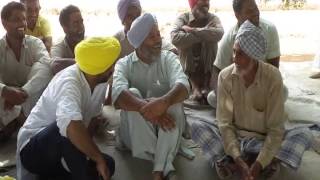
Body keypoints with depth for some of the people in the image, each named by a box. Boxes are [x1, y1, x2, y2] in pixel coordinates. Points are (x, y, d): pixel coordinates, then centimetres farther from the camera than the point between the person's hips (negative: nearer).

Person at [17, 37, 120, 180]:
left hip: (62, 148, 9)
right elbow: (71, 124, -48)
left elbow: (94, 117, 6)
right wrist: (99, 159, -38)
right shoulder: (69, 81, -30)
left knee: (108, 164, -9)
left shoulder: (100, 81, -7)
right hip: (33, 149, -9)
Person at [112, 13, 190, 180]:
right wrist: (147, 109, -43)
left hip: (167, 127, 1)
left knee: (174, 101, -28)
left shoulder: (169, 58, 0)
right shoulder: (124, 64, -3)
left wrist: (163, 102, -44)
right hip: (135, 132, 0)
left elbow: (183, 86, -22)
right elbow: (118, 94, -25)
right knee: (132, 94, -28)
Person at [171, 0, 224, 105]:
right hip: (189, 69, -1)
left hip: (208, 69, 1)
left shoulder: (213, 18, 0)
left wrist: (192, 30, -23)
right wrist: (204, 34, -22)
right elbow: (175, 38, -25)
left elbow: (219, 33, -25)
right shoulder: (183, 18, -3)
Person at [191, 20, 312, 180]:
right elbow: (224, 122, -14)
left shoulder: (272, 76, -18)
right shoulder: (225, 76, -13)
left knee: (304, 136, -27)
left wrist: (258, 164, -29)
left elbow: (276, 127, -17)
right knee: (197, 128, -22)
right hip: (233, 138, 1)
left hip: (264, 140, 0)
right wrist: (238, 159, -28)